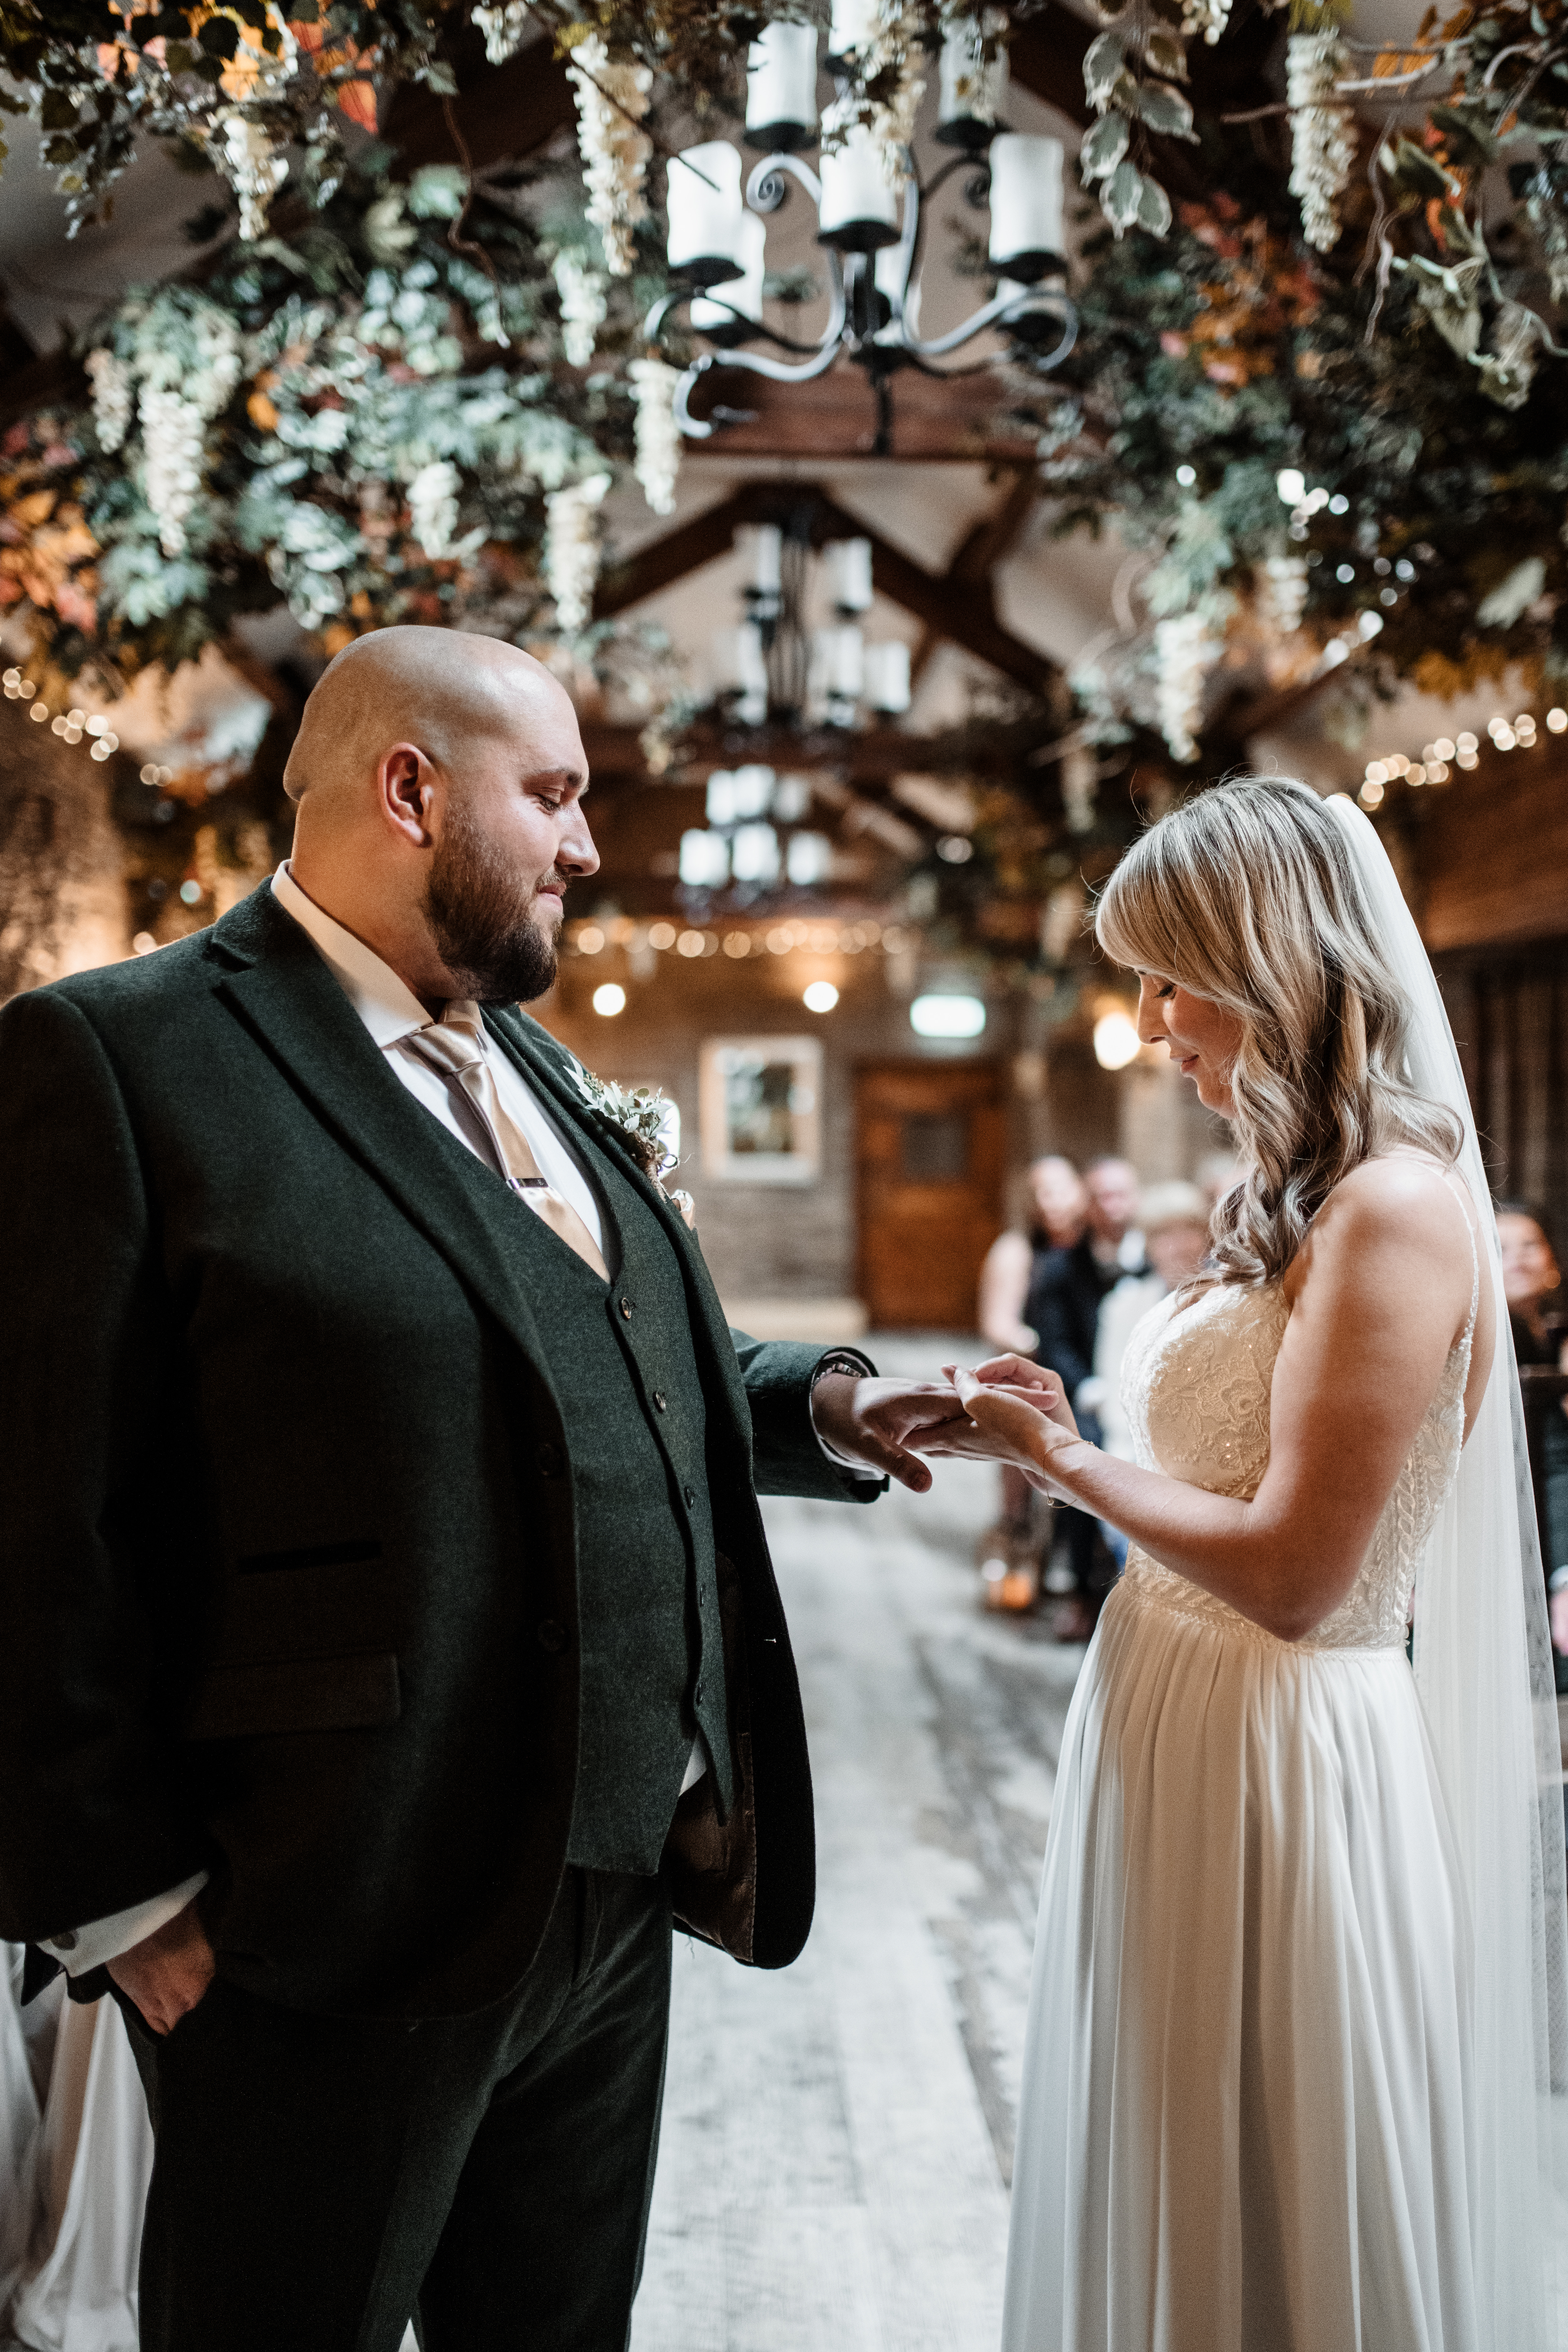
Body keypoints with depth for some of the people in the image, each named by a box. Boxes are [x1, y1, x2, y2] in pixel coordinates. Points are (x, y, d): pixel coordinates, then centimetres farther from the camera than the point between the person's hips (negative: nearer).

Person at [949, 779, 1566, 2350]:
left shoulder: (1395, 1208, -19)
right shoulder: (1296, 1196, 10)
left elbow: (1293, 1573, -21)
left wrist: (1066, 1462, -12)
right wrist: (1074, 1438, 4)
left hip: (1279, 1759, -9)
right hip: (1176, 1725, 9)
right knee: (1181, 2197, 21)